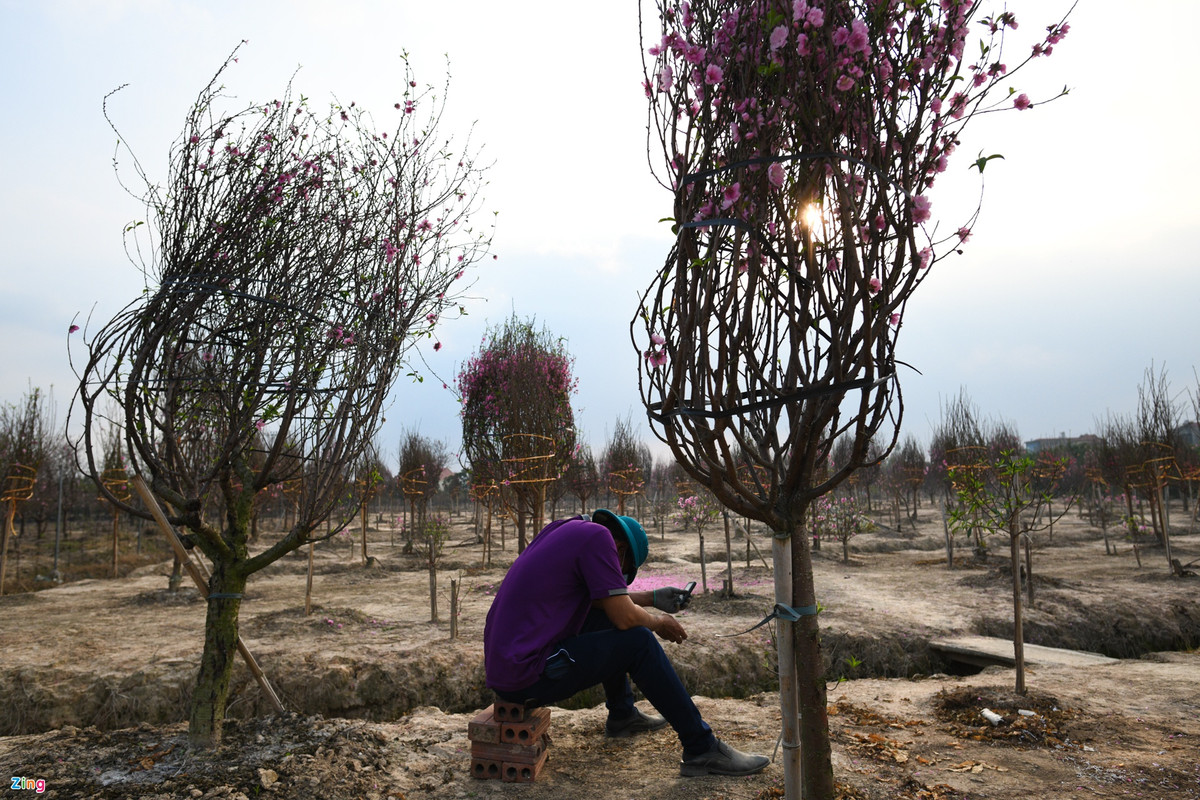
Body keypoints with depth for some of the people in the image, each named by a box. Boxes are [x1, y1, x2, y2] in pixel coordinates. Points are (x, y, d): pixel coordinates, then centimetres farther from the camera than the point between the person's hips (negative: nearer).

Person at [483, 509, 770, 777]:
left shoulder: (566, 529, 15)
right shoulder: (598, 535, -11)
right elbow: (625, 617, -13)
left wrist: (653, 597, 31)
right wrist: (658, 622, 8)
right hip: (528, 679, -9)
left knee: (605, 620, 23)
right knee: (639, 641, -5)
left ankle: (622, 714, 37)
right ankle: (702, 749, 1)